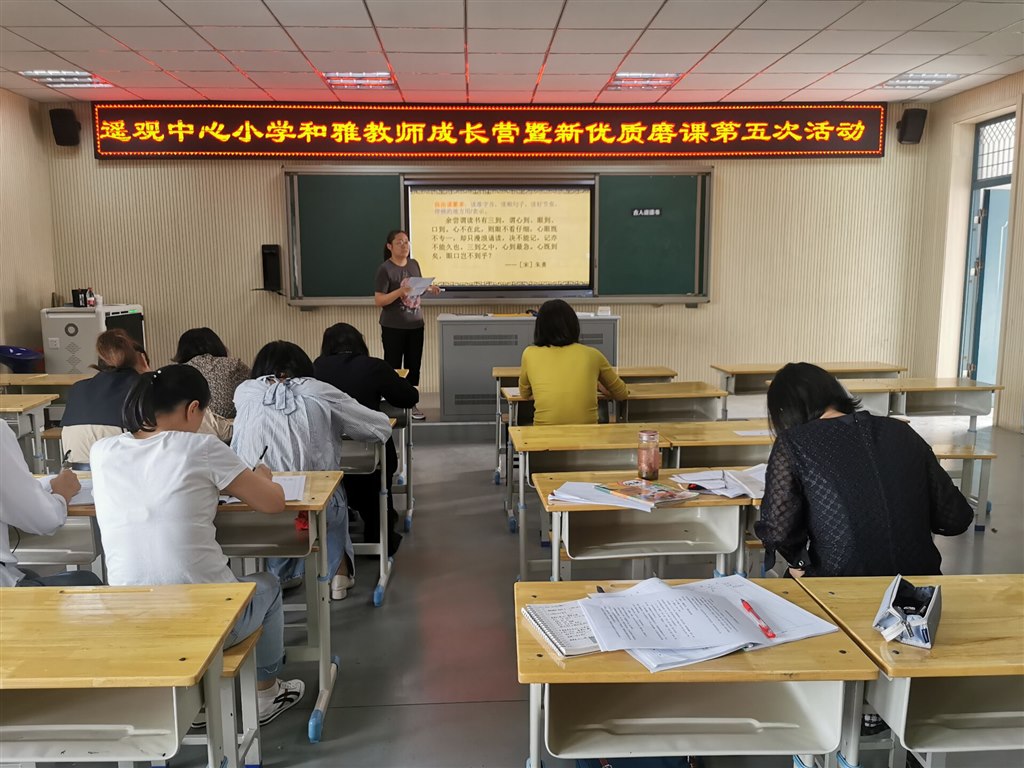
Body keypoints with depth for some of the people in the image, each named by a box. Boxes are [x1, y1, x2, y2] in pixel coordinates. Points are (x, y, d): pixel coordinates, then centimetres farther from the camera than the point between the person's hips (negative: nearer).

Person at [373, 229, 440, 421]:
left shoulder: (414, 264, 5)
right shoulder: (385, 269, -12)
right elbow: (378, 300, -16)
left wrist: (429, 289, -3)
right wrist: (401, 291, -28)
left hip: (415, 325, 6)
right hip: (393, 327, -5)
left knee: (413, 366, 11)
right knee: (393, 368, 2)